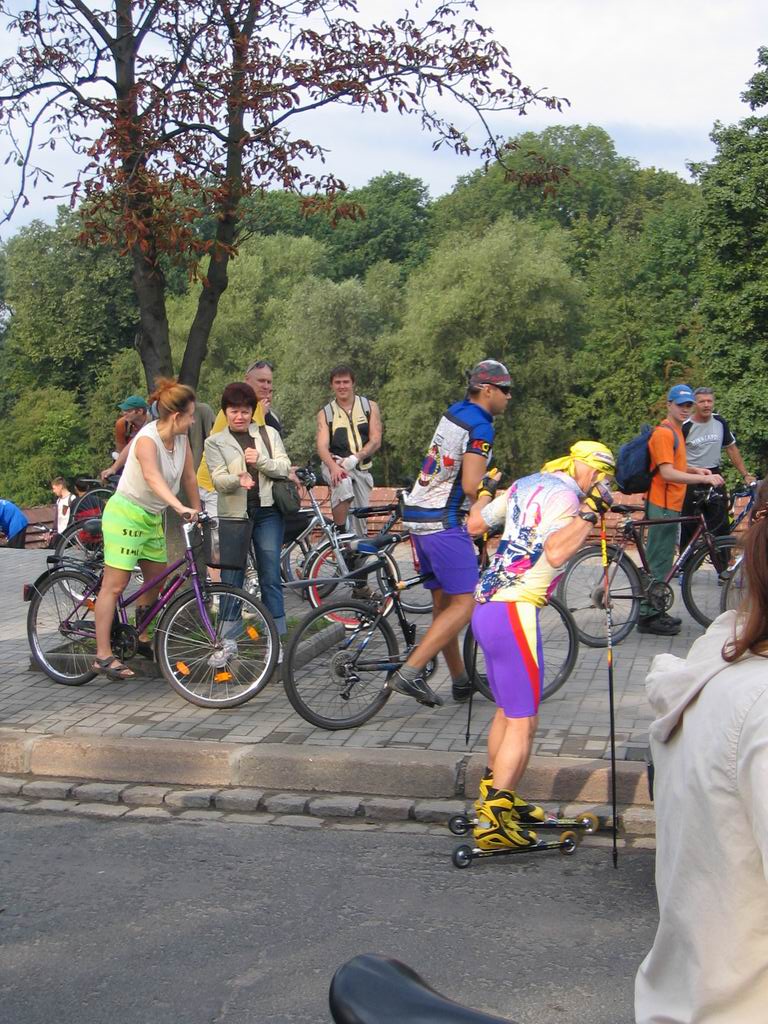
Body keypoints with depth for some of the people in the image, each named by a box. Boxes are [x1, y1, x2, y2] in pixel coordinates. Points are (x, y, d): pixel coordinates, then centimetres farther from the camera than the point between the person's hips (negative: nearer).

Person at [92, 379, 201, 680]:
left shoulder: (181, 438, -2)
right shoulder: (147, 440, -25)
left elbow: (189, 477, 6)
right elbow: (153, 478, -41)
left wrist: (197, 511, 6)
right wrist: (180, 508, -53)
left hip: (152, 518, 8)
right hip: (125, 514, -8)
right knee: (115, 584, -7)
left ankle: (143, 639, 32)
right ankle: (103, 655, -5)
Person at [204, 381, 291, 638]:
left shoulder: (269, 434, 11)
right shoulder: (215, 442, 7)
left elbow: (284, 468, 4)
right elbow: (218, 479, -5)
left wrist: (260, 460, -14)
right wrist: (238, 479, -26)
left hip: (267, 512, 0)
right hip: (234, 514, 0)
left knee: (271, 577, 0)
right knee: (231, 579, 1)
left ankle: (278, 637, 6)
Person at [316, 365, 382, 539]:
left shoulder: (370, 407, 6)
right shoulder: (325, 413, 4)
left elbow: (376, 441, -4)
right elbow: (322, 446, -9)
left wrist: (356, 457, -21)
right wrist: (333, 466, -30)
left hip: (361, 469, 3)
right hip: (335, 465, -2)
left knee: (360, 520, 3)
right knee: (343, 484, -36)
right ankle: (339, 533, -25)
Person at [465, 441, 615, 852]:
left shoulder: (526, 485, 14)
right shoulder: (564, 494, -10)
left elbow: (474, 524, 24)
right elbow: (555, 553, -27)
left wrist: (486, 490, 40)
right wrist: (589, 514, -23)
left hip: (487, 606, 10)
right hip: (514, 613, -10)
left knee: (507, 712, 22)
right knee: (523, 722, -4)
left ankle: (494, 797, 34)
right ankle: (494, 822, -5)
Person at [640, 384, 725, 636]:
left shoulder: (675, 431, 16)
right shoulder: (664, 433, -16)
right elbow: (667, 473, -24)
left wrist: (696, 470, 13)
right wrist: (703, 479, -27)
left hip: (671, 503, 10)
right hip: (662, 504, -10)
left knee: (662, 559, 15)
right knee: (659, 560, -6)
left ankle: (654, 612, 23)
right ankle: (648, 616, 0)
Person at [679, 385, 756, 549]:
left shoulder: (720, 422, 5)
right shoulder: (685, 427, -8)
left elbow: (732, 449, 14)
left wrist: (746, 475, 11)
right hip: (690, 481, -3)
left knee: (721, 527, -1)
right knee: (689, 530, 1)